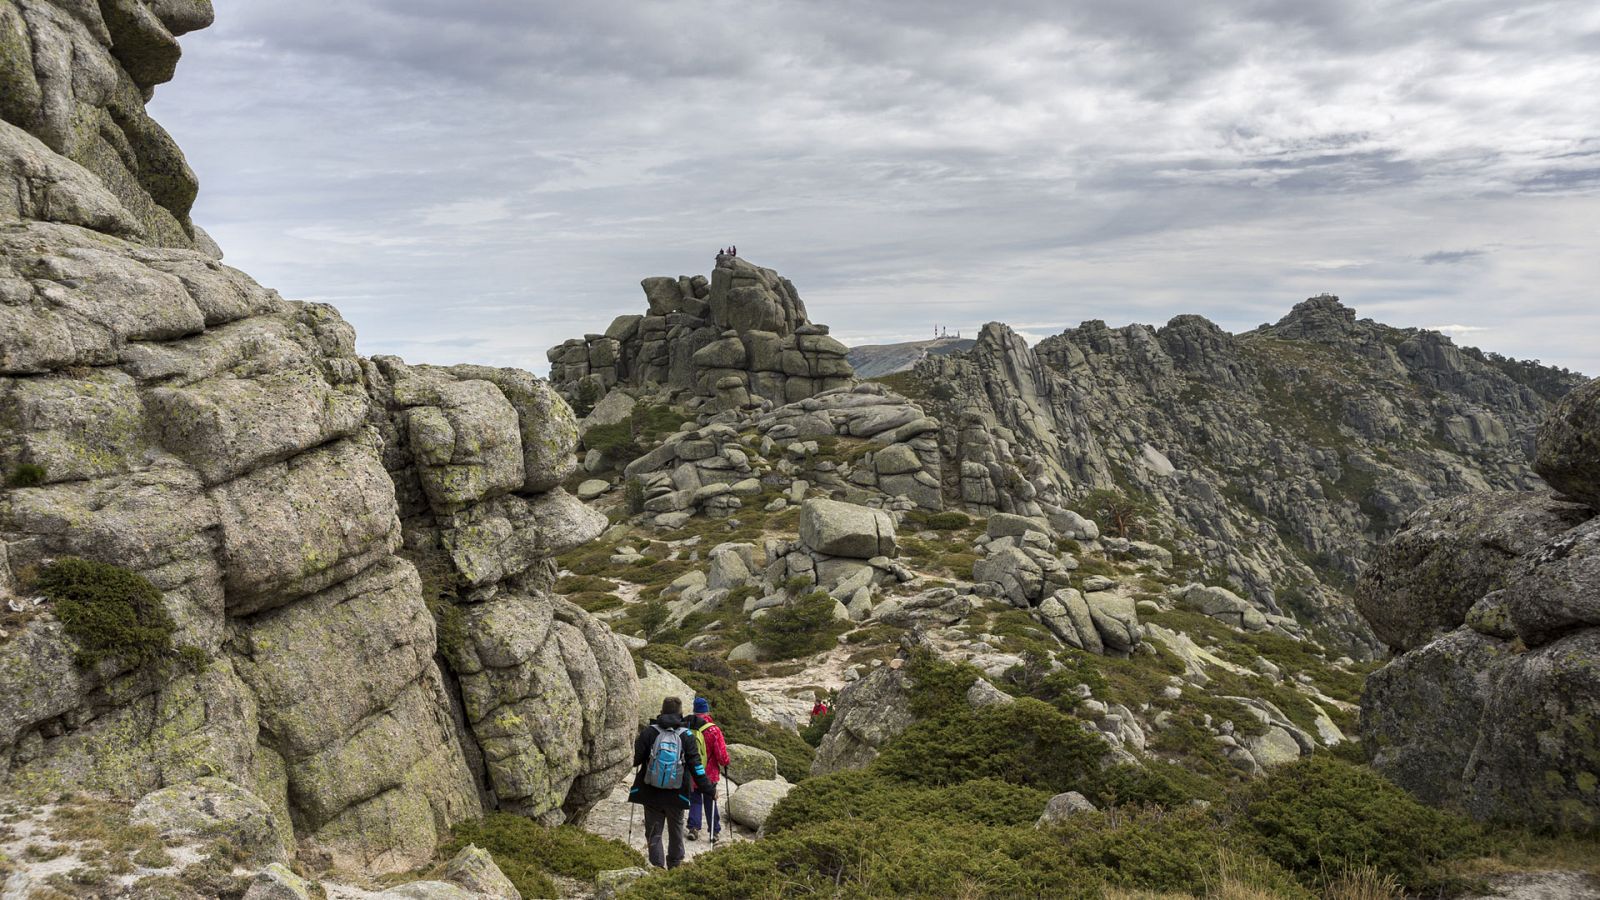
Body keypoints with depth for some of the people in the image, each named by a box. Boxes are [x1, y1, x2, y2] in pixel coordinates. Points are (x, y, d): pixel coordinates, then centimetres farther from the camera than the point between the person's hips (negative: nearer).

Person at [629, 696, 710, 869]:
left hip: (651, 794, -1)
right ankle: (675, 865, 30)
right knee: (675, 831, 20)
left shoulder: (649, 732, -6)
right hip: (677, 795, 1)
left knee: (654, 832, 8)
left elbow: (636, 758, -3)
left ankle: (658, 866, 1)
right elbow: (696, 766, -7)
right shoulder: (686, 735, -5)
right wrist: (710, 789, 1)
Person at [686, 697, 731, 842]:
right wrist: (727, 761, 6)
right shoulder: (713, 730, -18)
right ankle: (714, 832, 18)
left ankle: (693, 828, 6)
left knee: (695, 801, 15)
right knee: (710, 802, 11)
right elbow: (721, 755, -16)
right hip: (709, 774, -2)